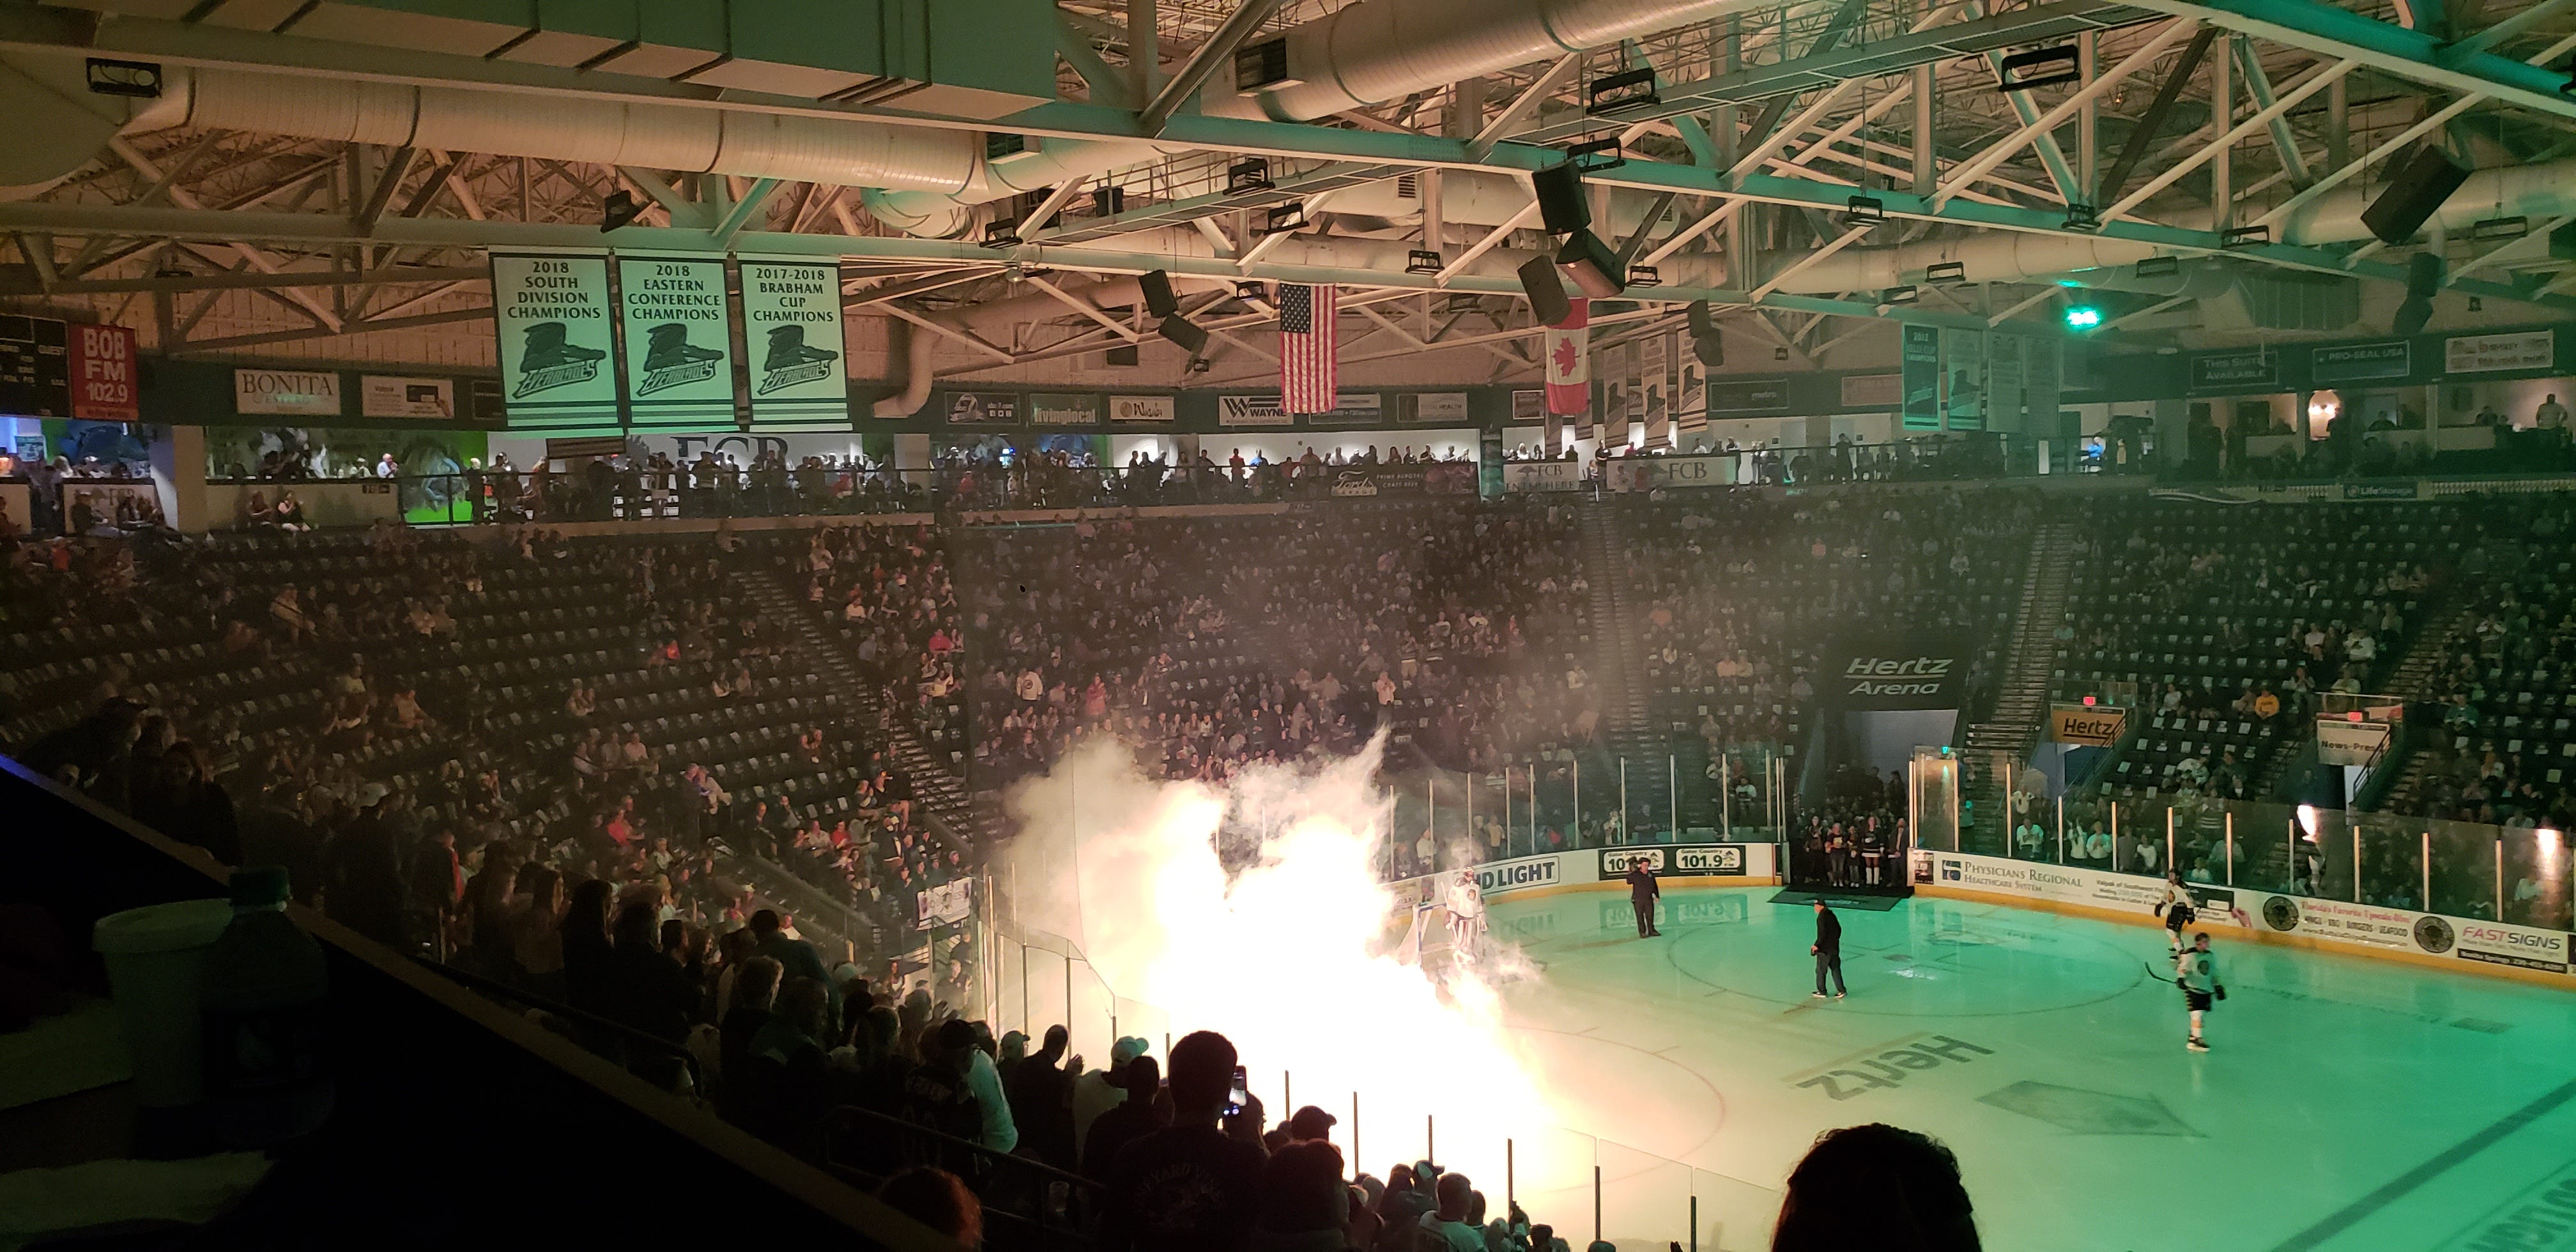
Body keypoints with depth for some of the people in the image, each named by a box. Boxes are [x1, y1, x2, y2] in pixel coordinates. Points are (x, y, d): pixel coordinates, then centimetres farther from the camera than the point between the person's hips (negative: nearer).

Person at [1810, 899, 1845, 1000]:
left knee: (1820, 971, 5)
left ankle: (1821, 992, 11)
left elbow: (1823, 934, -23)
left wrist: (1817, 945, -15)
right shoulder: (1832, 915, 9)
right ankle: (1841, 990, 12)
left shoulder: (1821, 917, -18)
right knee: (1836, 970, 13)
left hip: (1824, 950, -8)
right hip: (1835, 948, 8)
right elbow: (1839, 930, 16)